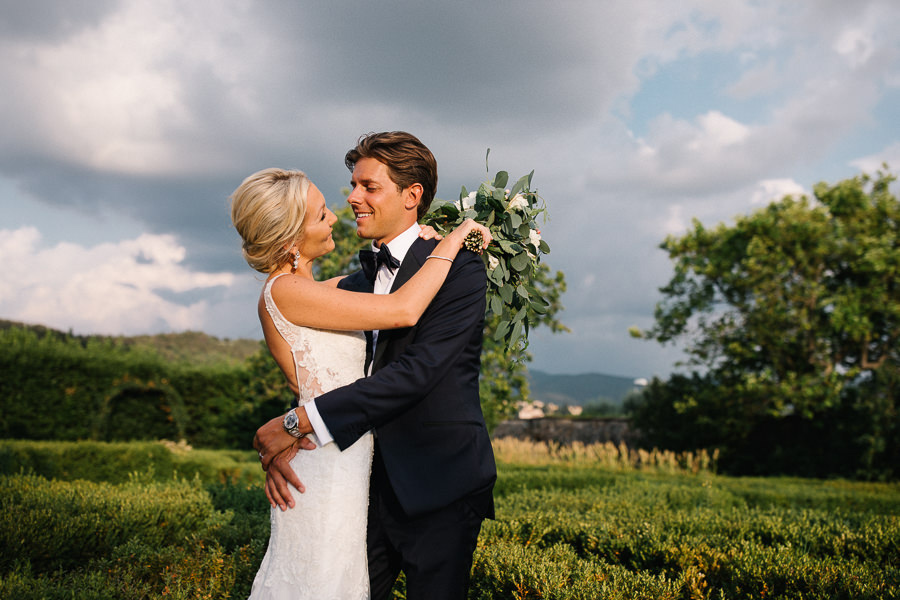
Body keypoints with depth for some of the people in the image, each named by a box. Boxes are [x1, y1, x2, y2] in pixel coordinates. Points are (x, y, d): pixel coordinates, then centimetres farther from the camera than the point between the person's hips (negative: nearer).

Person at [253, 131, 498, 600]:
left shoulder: (459, 269, -11)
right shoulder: (352, 286, 12)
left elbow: (418, 369, -22)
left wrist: (299, 422, -23)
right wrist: (277, 445, -12)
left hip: (439, 493, -6)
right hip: (371, 487, 6)